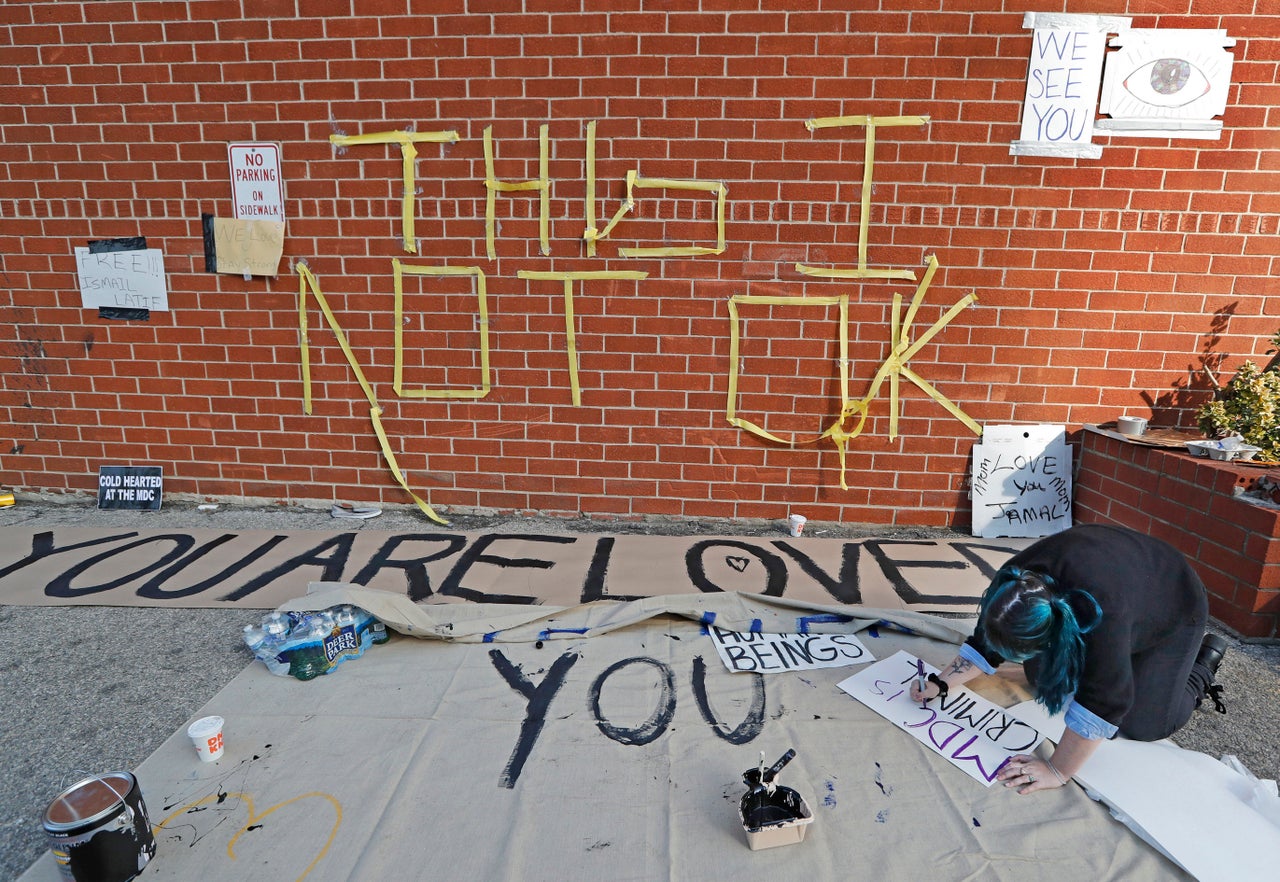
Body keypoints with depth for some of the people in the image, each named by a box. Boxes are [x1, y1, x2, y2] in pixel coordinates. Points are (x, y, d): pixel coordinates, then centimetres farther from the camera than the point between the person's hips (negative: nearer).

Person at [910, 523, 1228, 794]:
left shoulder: (1102, 611, -47)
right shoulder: (1013, 584, -28)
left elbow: (1101, 703, -43)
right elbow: (985, 644, -14)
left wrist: (1057, 771, -39)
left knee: (1141, 725, -9)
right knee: (1040, 679, 0)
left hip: (1172, 607, -5)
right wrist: (941, 683, -21)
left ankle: (1205, 662, 14)